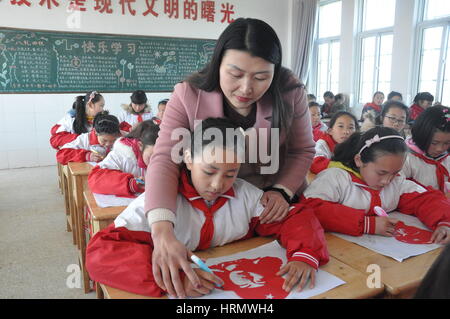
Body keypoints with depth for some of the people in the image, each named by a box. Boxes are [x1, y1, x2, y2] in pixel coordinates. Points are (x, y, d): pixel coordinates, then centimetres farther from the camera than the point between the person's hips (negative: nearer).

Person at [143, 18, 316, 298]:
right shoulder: (189, 94, -24)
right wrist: (163, 233, -46)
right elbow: (165, 160, -32)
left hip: (274, 202, 2)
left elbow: (303, 151, -6)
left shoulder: (290, 92, -20)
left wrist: (282, 191, -23)